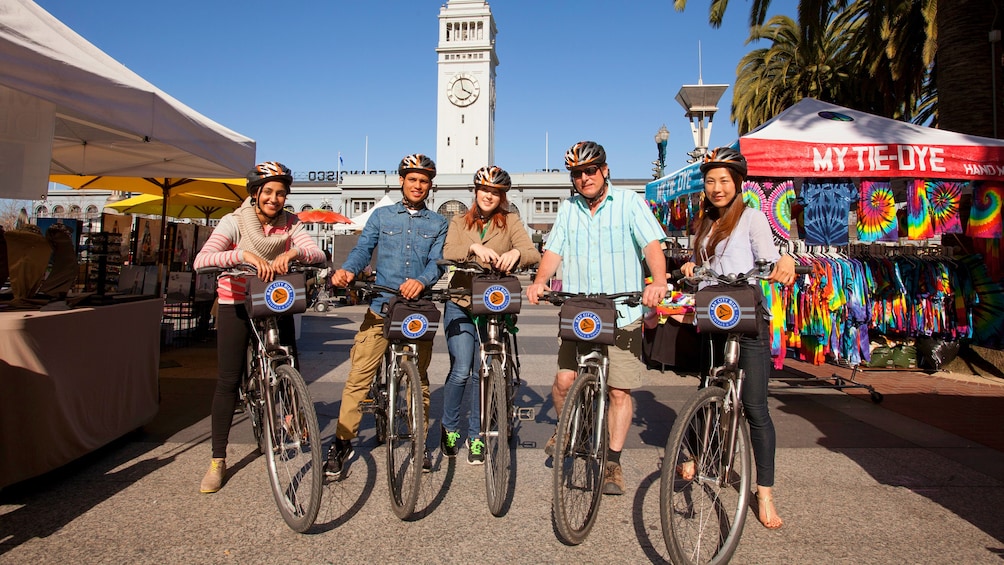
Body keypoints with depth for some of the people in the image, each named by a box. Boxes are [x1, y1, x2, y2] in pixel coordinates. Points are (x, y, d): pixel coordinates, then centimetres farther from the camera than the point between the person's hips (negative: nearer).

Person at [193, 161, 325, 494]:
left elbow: (317, 254, -18)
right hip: (236, 305, -2)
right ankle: (218, 460, 9)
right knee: (228, 381, -2)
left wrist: (292, 253, -38)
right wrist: (244, 255, -41)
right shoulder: (234, 222, -13)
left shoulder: (290, 224, -4)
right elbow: (201, 261, -26)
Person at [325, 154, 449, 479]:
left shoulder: (438, 223, 11)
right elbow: (363, 249, 2)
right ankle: (342, 442, 5)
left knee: (419, 379, 10)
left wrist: (421, 281, -24)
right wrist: (348, 270, -20)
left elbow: (438, 262, -2)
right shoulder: (381, 216, 13)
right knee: (358, 377, -5)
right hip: (381, 308, 0)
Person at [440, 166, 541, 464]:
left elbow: (534, 255, -10)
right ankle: (449, 428, 16)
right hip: (460, 306, 0)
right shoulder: (459, 222, 9)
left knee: (482, 374, 4)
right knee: (461, 370, -9)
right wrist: (474, 248, -29)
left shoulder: (511, 222, 5)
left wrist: (515, 253, -32)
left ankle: (476, 436, 21)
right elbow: (447, 253, -10)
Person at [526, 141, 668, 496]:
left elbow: (651, 244, -11)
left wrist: (658, 282, -29)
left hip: (623, 315, -2)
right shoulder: (568, 209, 13)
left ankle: (613, 463, 17)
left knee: (619, 390, 0)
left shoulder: (629, 203, 1)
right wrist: (540, 281, -15)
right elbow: (554, 250, 4)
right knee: (564, 380, -5)